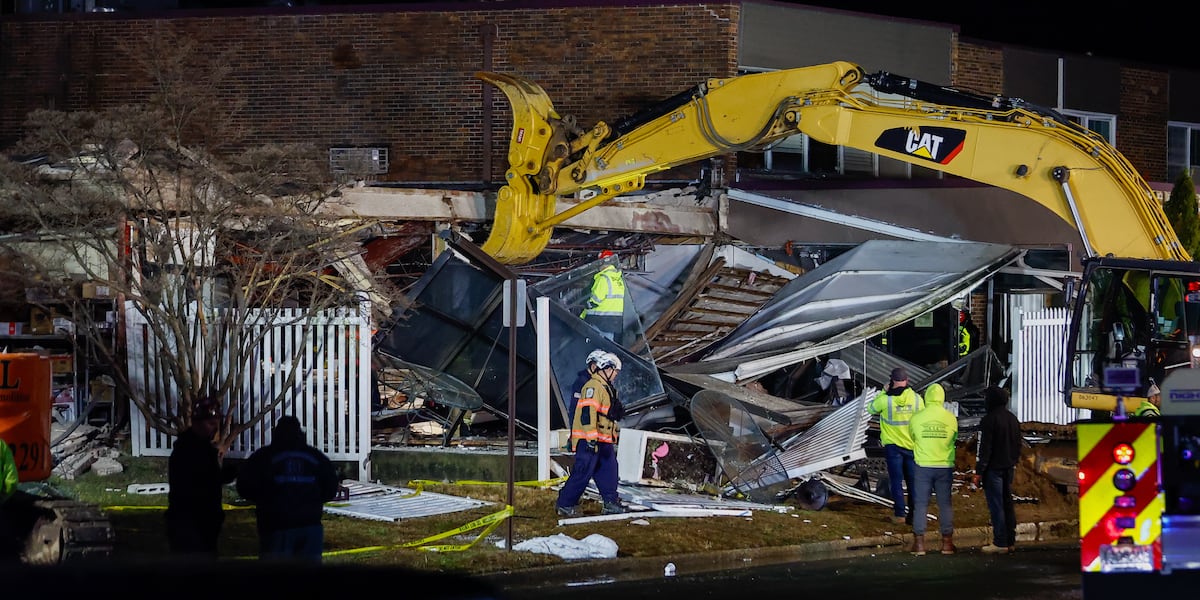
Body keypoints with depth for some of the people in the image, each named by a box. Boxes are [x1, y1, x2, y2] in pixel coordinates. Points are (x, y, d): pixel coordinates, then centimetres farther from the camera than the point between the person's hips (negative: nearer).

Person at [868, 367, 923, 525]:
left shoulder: (885, 399, -14)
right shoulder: (916, 399, -7)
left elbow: (871, 409, 6)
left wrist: (883, 392, 9)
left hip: (893, 446, -2)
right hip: (912, 446, 2)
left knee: (896, 481, 6)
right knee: (913, 482, 8)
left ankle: (899, 513, 5)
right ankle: (915, 515, 10)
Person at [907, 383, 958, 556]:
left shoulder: (916, 418, -6)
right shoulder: (951, 419, -5)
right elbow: (954, 440, 8)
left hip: (923, 465, -1)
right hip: (945, 466, 1)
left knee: (920, 504, 6)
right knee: (945, 504, 8)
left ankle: (919, 543, 4)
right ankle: (947, 543, 10)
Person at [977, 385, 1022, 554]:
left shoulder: (989, 420, -15)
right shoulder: (1013, 419, 11)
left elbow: (985, 447, -17)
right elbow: (1018, 445, 18)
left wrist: (979, 470, -13)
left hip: (993, 468, -8)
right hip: (1009, 467, 8)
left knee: (996, 505, -5)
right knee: (1007, 503, 14)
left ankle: (1000, 543, -6)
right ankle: (1010, 541, 16)